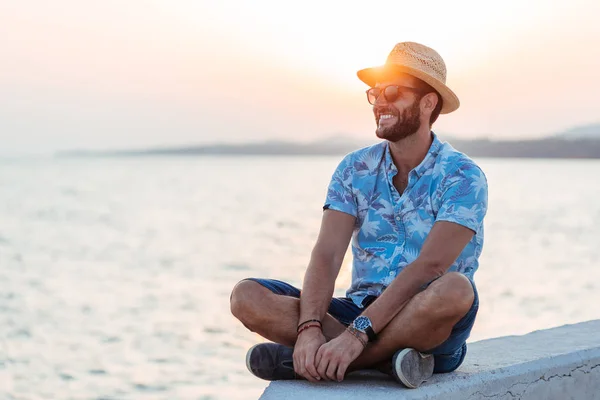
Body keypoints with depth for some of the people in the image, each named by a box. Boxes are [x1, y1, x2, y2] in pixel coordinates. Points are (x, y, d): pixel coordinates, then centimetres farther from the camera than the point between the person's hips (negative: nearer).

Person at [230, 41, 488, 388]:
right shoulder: (356, 169, 6)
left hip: (429, 334, -4)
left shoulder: (462, 176, -8)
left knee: (454, 289, -39)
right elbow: (327, 255, -6)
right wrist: (309, 328, -25)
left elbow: (429, 266, -21)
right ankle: (384, 358, -23)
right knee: (247, 296, -14)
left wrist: (358, 333, -31)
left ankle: (308, 361, -27)